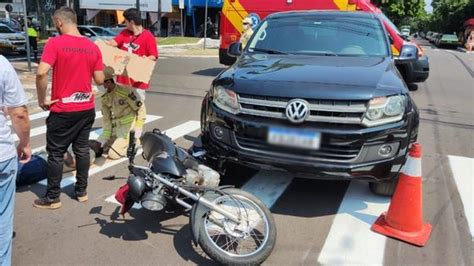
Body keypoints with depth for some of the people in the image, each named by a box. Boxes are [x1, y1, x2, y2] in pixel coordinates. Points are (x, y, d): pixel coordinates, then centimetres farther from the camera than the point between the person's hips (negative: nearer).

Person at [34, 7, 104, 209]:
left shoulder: (55, 43, -12)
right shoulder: (93, 47, 1)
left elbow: (42, 73, -23)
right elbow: (100, 80, 1)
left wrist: (42, 99, -10)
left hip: (62, 110, -4)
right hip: (87, 109, 5)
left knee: (56, 154, 7)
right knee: (82, 150, 15)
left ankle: (52, 198, 16)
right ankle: (81, 191, 24)